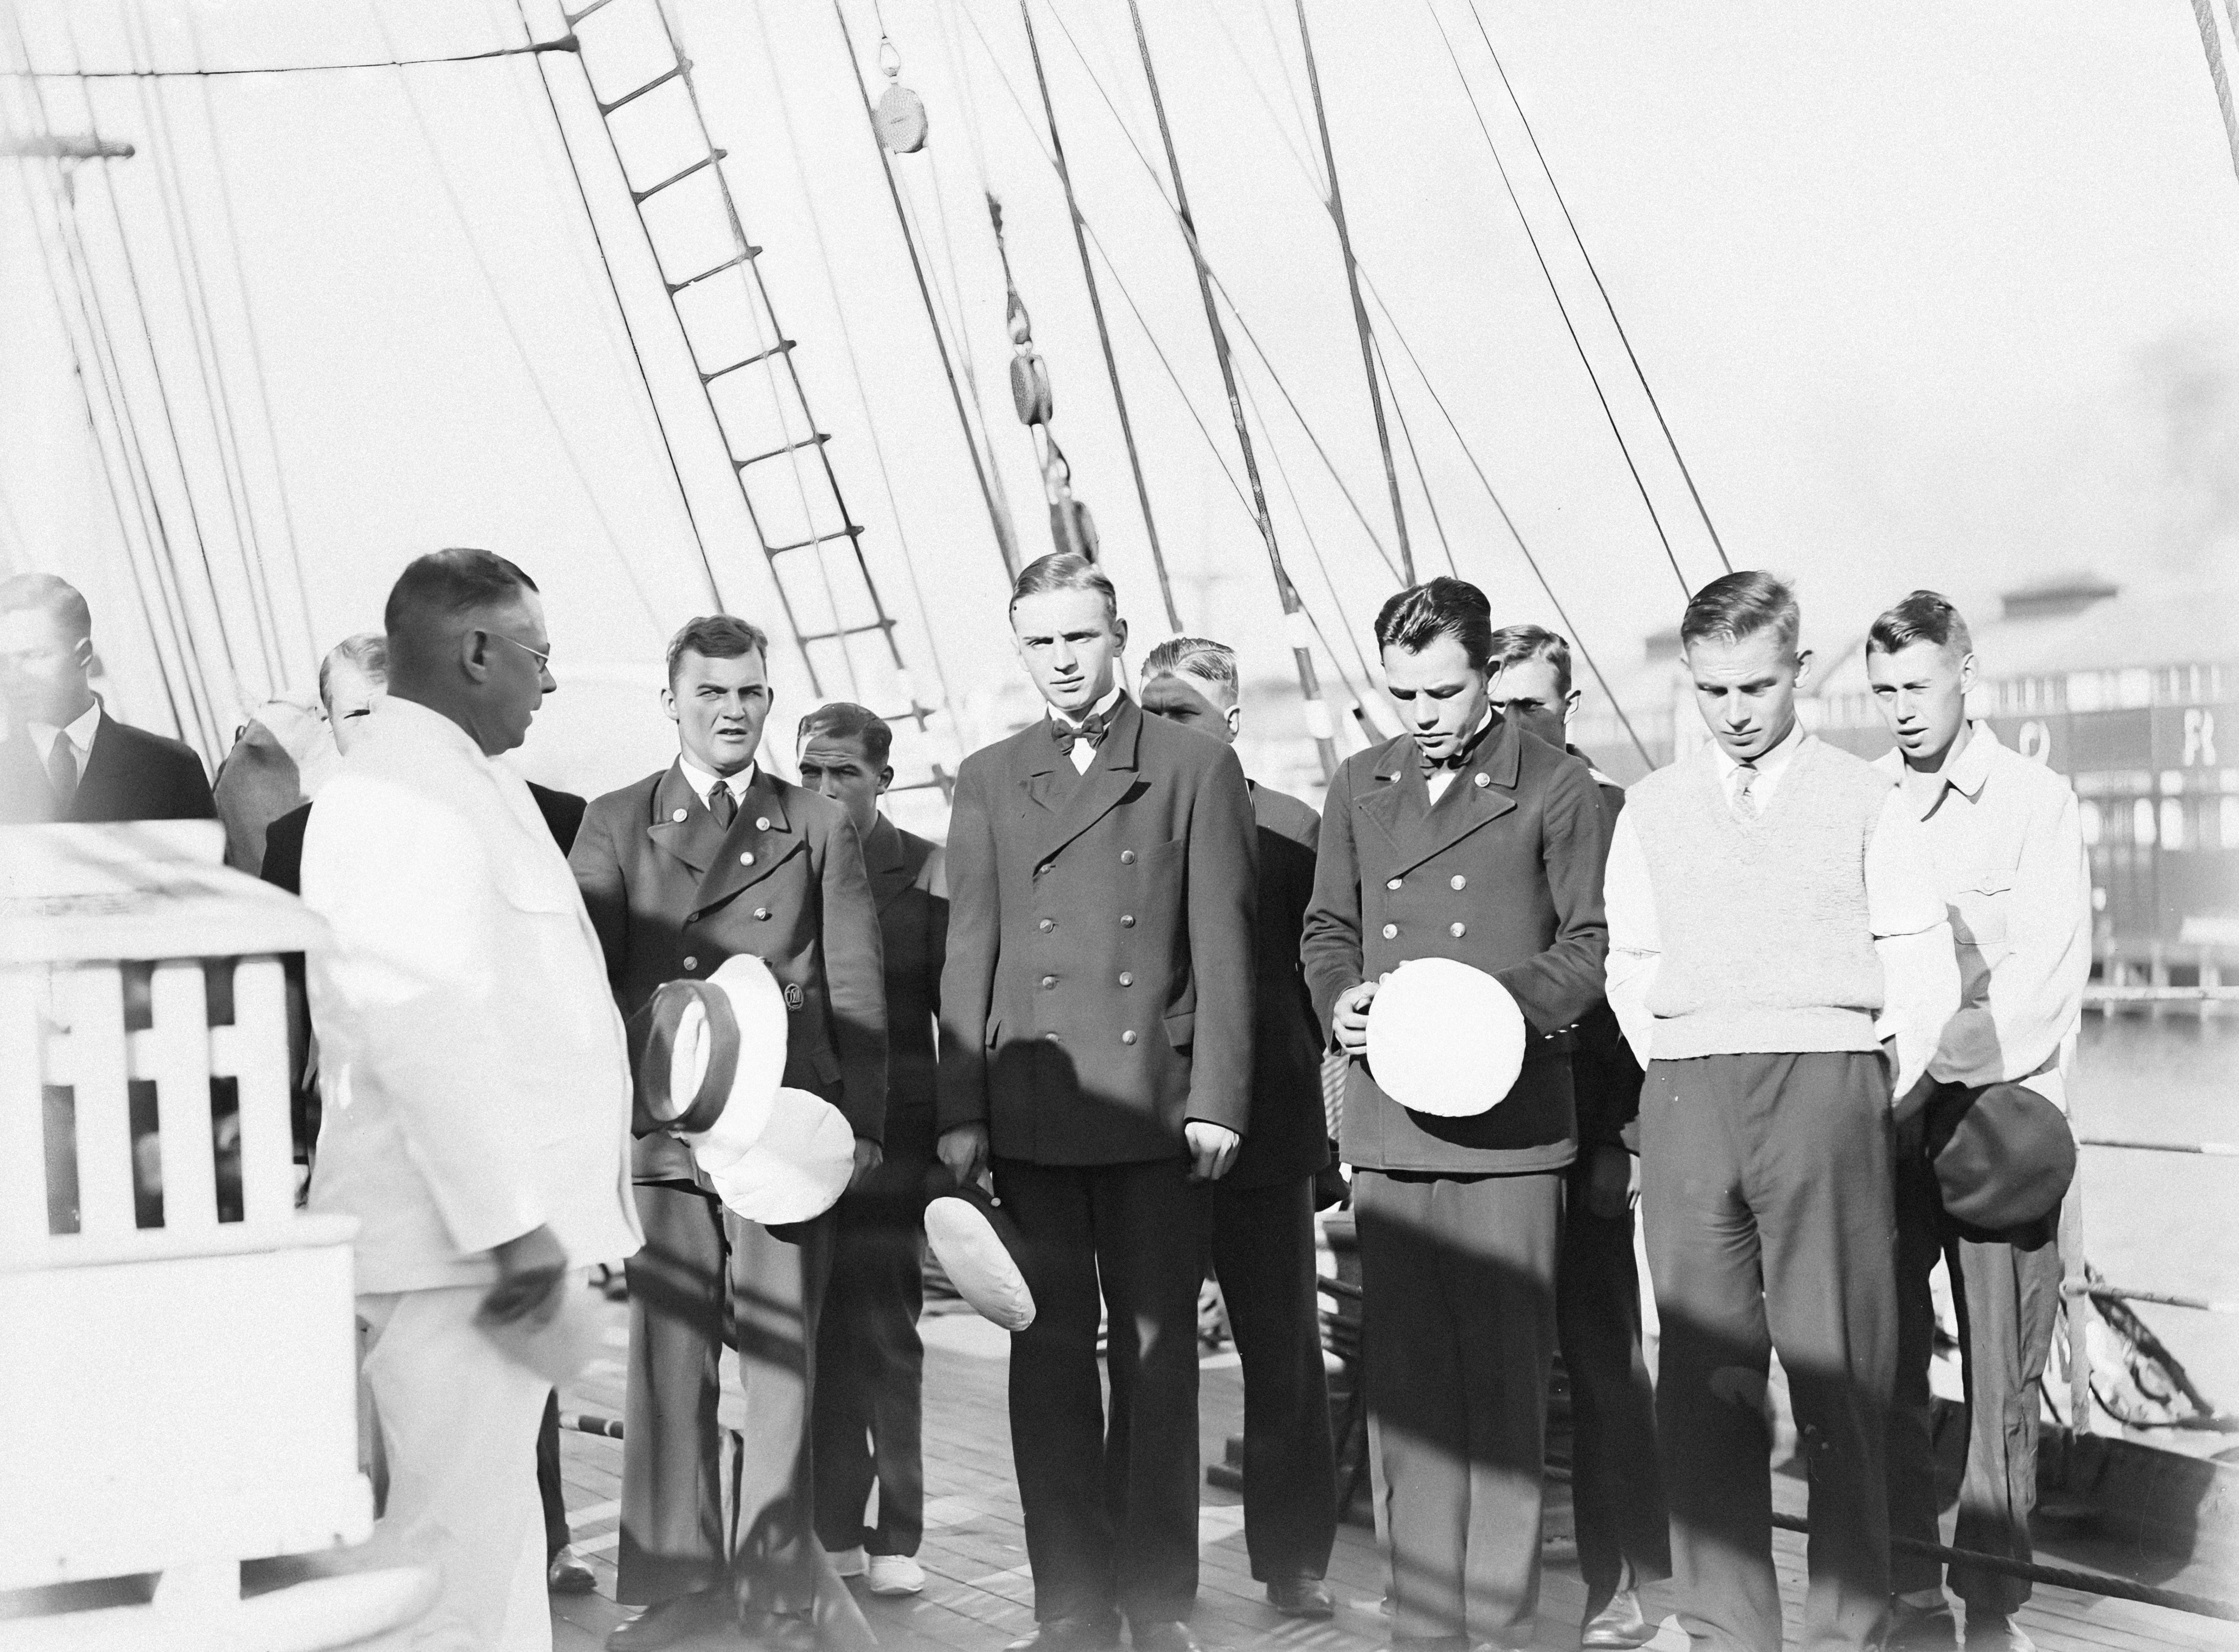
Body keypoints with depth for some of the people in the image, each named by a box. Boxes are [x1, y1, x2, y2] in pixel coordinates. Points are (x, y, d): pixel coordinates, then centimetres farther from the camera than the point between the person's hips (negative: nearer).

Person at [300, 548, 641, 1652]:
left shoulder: (463, 783, 19)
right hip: (462, 1237, -11)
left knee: (494, 1524, 16)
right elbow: (421, 1023, -24)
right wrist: (508, 1221, -25)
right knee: (460, 1534, -8)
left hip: (504, 1226, 11)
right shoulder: (397, 796, -15)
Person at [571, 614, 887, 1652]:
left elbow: (856, 989, 9)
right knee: (668, 1357, 3)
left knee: (783, 1355, 2)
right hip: (658, 1128, 0)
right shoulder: (614, 826, 10)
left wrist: (860, 1125, 0)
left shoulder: (821, 830, 11)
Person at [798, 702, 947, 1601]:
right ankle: (835, 1532, 12)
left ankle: (895, 1538, 5)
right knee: (821, 1334, 5)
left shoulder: (926, 872, 1)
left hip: (892, 1131, -2)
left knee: (885, 1332, -1)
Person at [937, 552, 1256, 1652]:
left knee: (1157, 1350, 2)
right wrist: (961, 1110, 3)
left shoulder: (1196, 768, 5)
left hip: (1154, 1106, -2)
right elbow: (969, 951, 10)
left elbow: (1222, 948, 2)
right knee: (1049, 1353, 2)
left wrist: (1217, 1099, -5)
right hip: (1028, 1107, 2)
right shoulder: (988, 779, 13)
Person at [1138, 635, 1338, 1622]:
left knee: (1284, 1355, 5)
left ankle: (1293, 1560, 14)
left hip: (1263, 1126, -1)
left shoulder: (1292, 830, 2)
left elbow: (1316, 976, 4)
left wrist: (1297, 1090, -4)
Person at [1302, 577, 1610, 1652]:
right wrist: (1339, 1001, 1)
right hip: (1387, 1118, 4)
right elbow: (1327, 929, 21)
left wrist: (1500, 1001, -13)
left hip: (1506, 1117, -4)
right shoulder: (1359, 788, 14)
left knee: (1506, 1376, -2)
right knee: (1401, 1378, 5)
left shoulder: (1556, 789, 1)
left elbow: (1589, 946, 3)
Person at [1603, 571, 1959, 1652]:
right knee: (1703, 1378, 1)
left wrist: (1866, 1098, 3)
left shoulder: (1863, 801, 7)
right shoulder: (1652, 810, 14)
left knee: (1839, 1378, -4)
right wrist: (1674, 1085, 8)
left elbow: (1927, 974, 6)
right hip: (1686, 1102, 2)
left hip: (1825, 1082, -2)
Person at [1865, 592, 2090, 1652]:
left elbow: (2050, 969, -3)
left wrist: (1939, 1058, -10)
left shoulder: (2035, 801, 4)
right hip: (1874, 1115, 2)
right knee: (1885, 1361, -2)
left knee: (2002, 1365, -3)